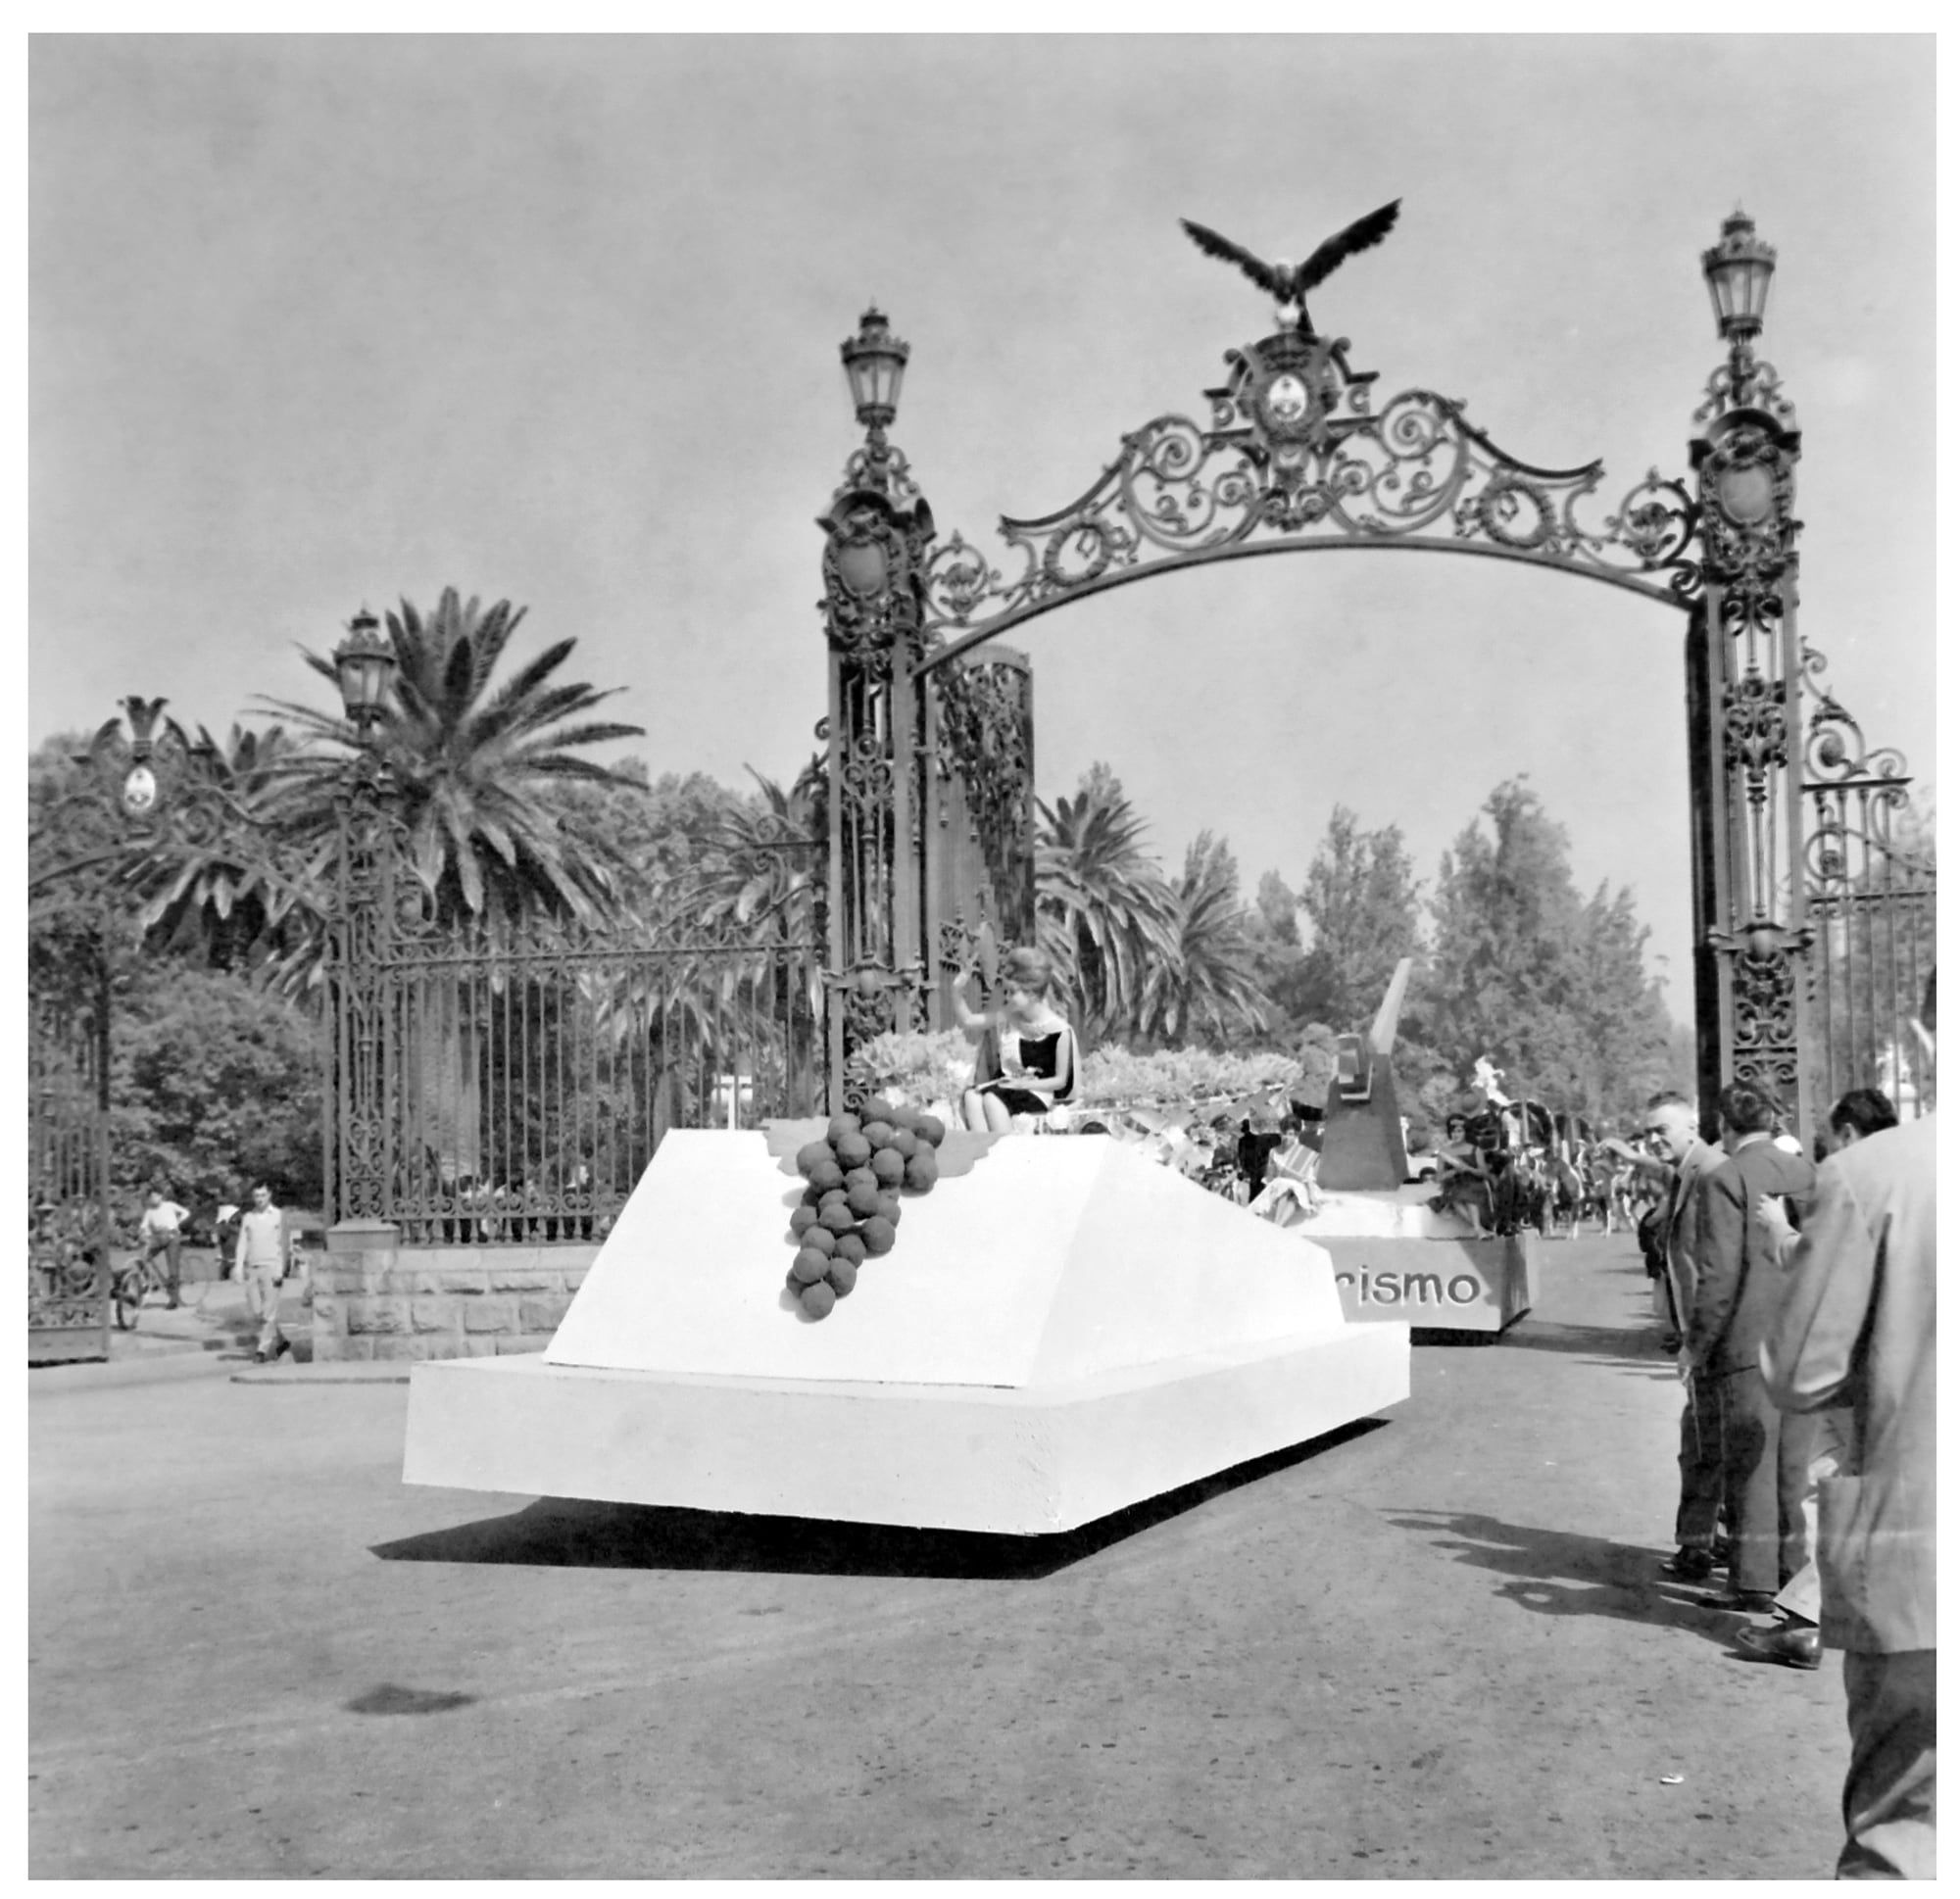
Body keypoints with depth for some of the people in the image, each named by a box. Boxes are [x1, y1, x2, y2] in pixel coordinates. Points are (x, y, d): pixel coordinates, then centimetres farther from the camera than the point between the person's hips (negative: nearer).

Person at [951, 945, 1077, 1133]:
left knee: (992, 1099, -33)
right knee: (970, 1096, -26)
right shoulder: (1006, 1018, 6)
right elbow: (967, 1020, 12)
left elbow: (1060, 1080, -7)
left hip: (1037, 1092, -6)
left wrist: (1024, 1084, -18)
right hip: (1005, 1084, 6)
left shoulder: (1059, 1031, -11)